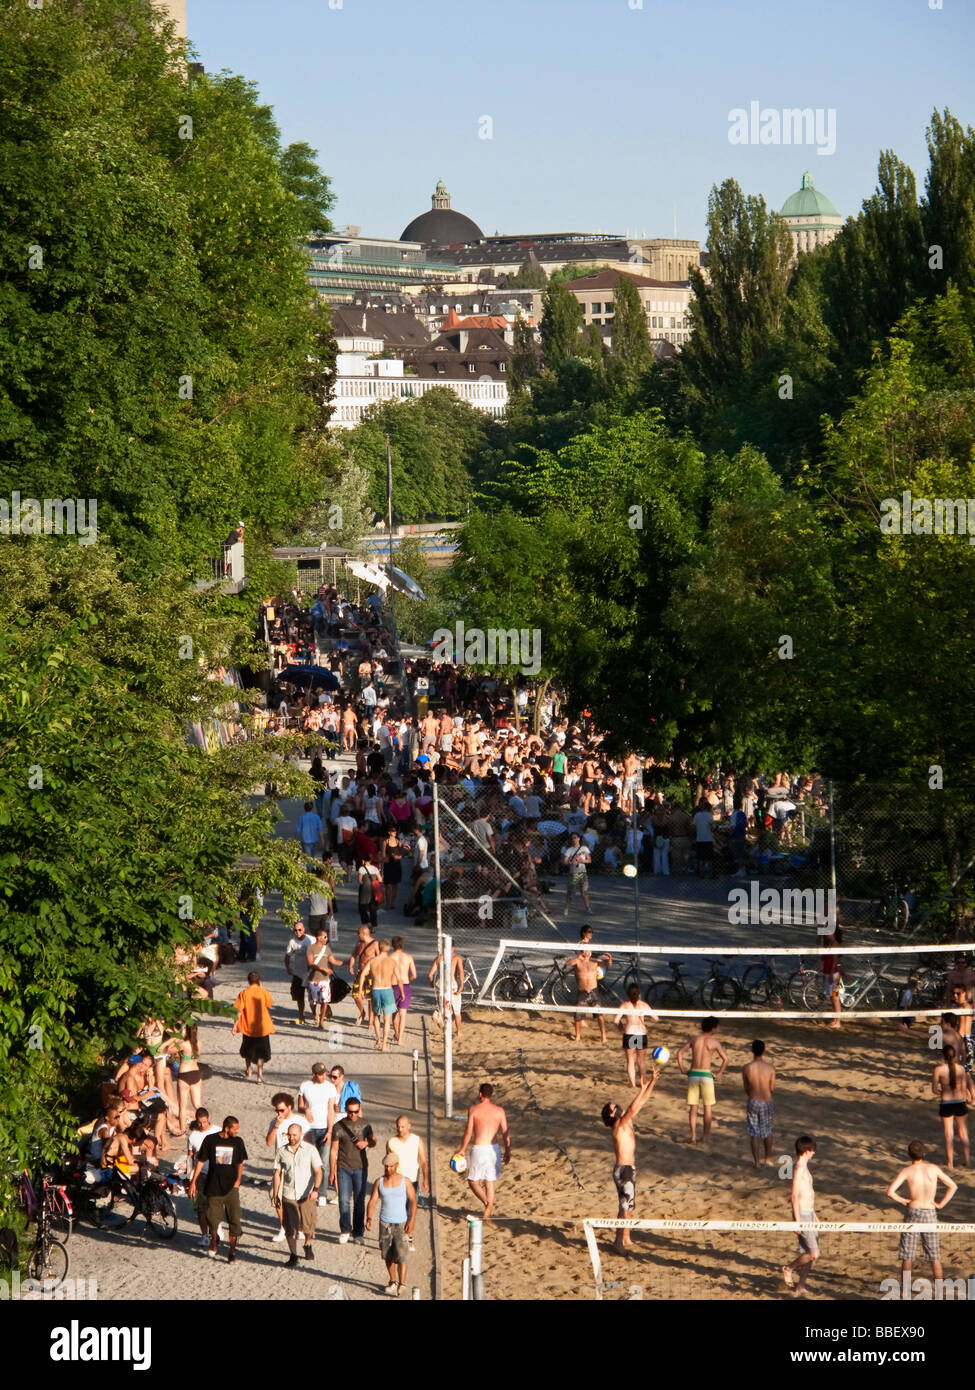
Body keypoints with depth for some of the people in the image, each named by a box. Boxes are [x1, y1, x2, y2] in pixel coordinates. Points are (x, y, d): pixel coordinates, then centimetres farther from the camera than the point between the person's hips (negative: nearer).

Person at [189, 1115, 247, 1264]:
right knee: (212, 1218, 5)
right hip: (213, 1187, -1)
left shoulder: (238, 1142, 2)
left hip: (231, 1187, 1)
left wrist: (238, 1180, -1)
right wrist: (193, 1181, 0)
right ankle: (214, 1240, 36)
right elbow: (201, 1161, 2)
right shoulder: (210, 1140, -4)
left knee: (234, 1219, -7)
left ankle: (232, 1250, 2)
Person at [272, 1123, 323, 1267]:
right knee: (290, 1228, -1)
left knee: (308, 1227, 0)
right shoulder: (282, 1152, 4)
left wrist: (316, 1189, -20)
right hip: (288, 1195, 1)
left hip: (307, 1195, -1)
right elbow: (277, 1174, 10)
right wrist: (275, 1195, 7)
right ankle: (293, 1256, 12)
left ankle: (308, 1244, 32)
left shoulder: (310, 1150, -1)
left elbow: (318, 1171, -5)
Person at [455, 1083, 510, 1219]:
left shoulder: (474, 1110, -6)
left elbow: (468, 1132, -7)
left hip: (479, 1149, -4)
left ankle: (487, 1202, -18)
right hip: (494, 1149, 4)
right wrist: (508, 1151, 13)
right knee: (490, 1182, 14)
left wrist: (462, 1149, 3)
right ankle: (487, 1214, 14)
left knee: (472, 1181, 8)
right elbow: (505, 1133, 4)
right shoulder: (499, 1110, 3)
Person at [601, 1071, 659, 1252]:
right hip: (623, 1169, -10)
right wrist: (642, 1089, -29)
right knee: (626, 1205, -13)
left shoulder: (627, 1121, 9)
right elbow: (632, 1109, -31)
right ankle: (620, 1241, -15)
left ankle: (625, 1238, 30)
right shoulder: (618, 1125, -15)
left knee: (627, 1205, 19)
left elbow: (641, 1103, 10)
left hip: (629, 1169, 10)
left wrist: (652, 1082, 5)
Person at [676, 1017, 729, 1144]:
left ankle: (693, 1136, 6)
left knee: (693, 1108, 8)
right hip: (706, 1075, -2)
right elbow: (725, 1059, -6)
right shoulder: (714, 1041, -2)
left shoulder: (694, 1038, 5)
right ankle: (706, 1136, 10)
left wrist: (682, 1070, 5)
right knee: (707, 1108, 9)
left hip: (693, 1075, 2)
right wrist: (719, 1074, 4)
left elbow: (679, 1052, 1)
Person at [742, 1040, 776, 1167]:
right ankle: (768, 1158, 33)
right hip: (767, 1103, 1)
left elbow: (746, 1088, -1)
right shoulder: (770, 1068, -12)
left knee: (754, 1133, 9)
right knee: (767, 1131, 20)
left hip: (753, 1103, -1)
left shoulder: (746, 1068, -12)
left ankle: (757, 1161, 6)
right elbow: (772, 1088, -3)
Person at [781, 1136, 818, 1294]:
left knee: (806, 1253, 11)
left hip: (809, 1215, 10)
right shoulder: (799, 1169, -17)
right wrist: (797, 1220, -22)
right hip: (803, 1215, -10)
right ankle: (789, 1269, 10)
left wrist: (814, 1214, 29)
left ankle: (801, 1286, 17)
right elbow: (795, 1196, -20)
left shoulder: (804, 1167, 14)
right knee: (813, 1254, -9)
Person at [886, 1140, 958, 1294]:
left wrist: (902, 1201, -1)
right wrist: (941, 1204, 4)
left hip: (913, 1213, -2)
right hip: (930, 1214, 2)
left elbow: (890, 1192, -17)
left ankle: (906, 1294, 4)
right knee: (935, 1258, 10)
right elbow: (953, 1186, 4)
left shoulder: (906, 1171, -8)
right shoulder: (933, 1169, -1)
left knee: (907, 1257, 5)